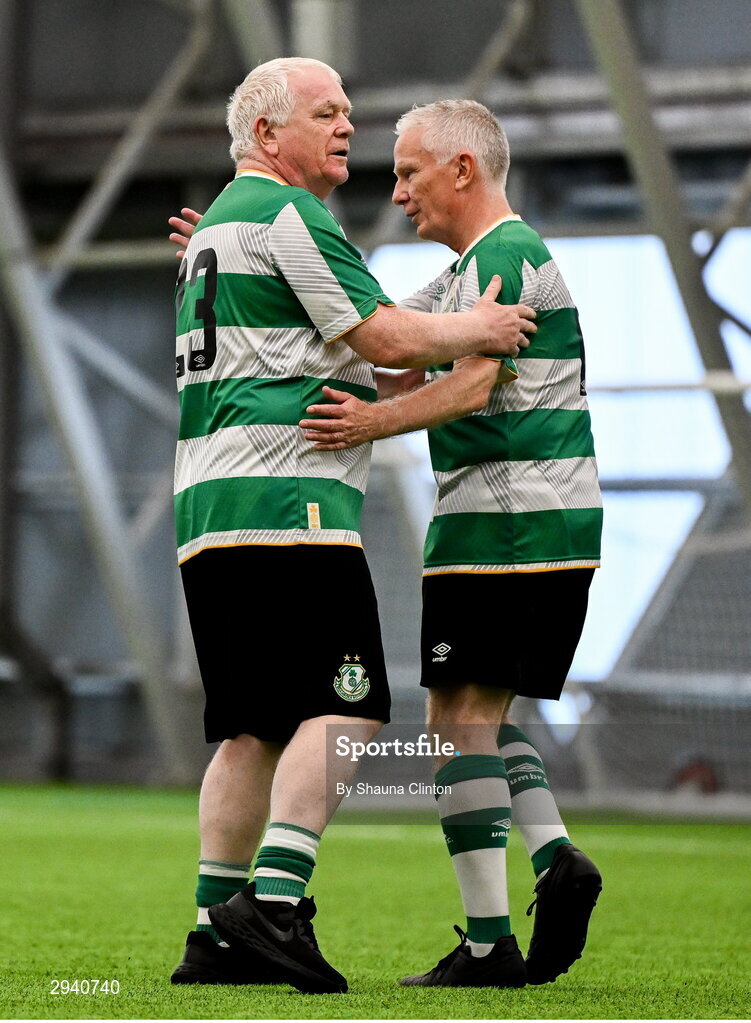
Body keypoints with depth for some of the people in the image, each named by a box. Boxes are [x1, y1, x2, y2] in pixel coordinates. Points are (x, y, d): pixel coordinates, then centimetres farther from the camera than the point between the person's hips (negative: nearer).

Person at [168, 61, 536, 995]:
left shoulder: (218, 226, 26)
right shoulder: (286, 214, -5)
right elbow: (388, 337, -9)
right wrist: (482, 330, 7)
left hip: (208, 500, 10)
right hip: (286, 496, -10)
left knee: (253, 728, 8)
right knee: (343, 707, -12)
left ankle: (217, 933, 5)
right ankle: (274, 902, -22)